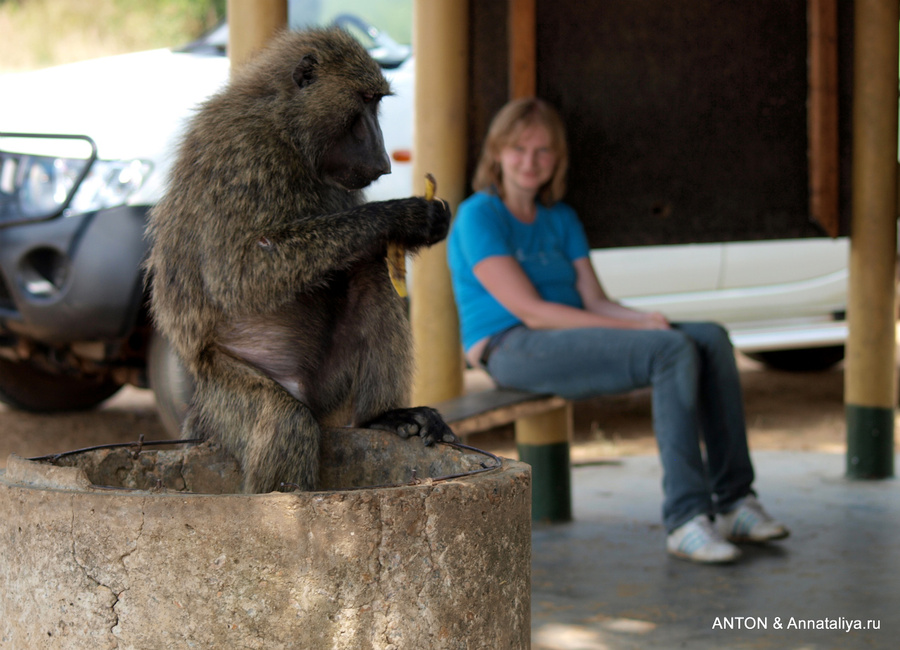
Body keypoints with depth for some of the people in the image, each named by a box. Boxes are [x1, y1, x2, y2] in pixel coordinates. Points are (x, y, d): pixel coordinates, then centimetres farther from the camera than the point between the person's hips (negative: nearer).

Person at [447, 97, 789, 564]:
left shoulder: (561, 219, 20)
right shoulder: (478, 216, -5)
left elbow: (594, 301, 11)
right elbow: (529, 310, -13)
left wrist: (645, 319, -13)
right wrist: (632, 328, -17)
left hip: (571, 343, 8)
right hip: (513, 350, -8)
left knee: (711, 339, -12)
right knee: (673, 350, -28)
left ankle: (734, 501, -16)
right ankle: (685, 520, -35)